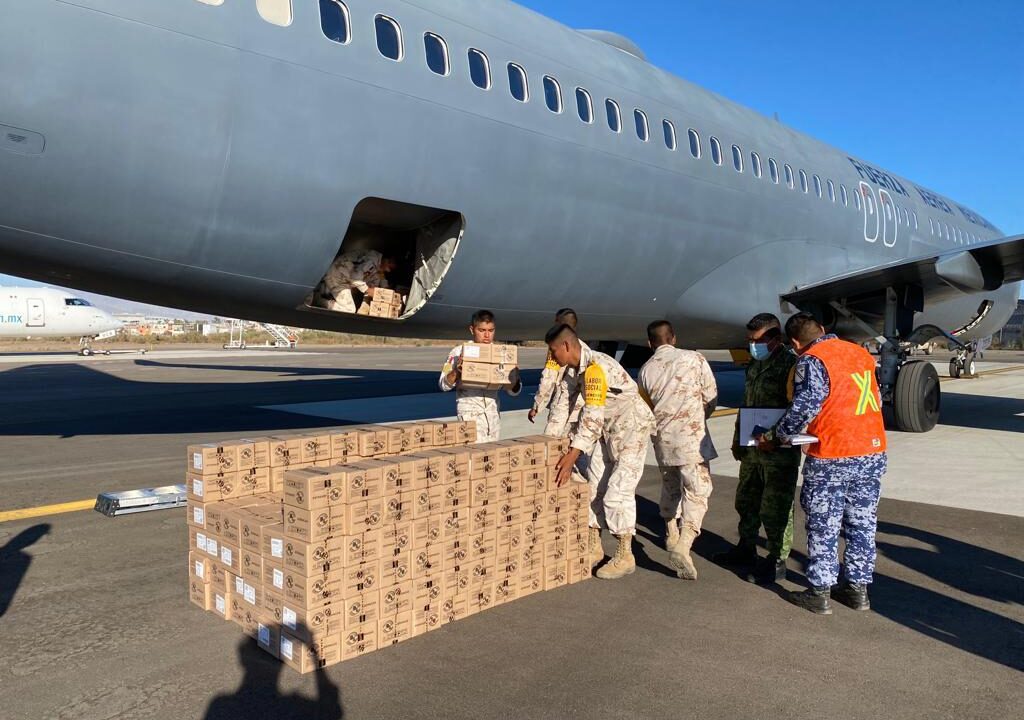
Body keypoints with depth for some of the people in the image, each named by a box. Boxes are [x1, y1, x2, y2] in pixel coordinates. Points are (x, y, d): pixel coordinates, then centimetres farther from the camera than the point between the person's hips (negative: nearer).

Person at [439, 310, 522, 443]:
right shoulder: (459, 352, -3)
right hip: (470, 414, -4)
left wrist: (515, 378, -12)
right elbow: (444, 385, -1)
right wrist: (456, 371, -21)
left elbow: (513, 391, 10)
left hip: (493, 413, 4)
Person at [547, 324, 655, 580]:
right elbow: (564, 403, 9)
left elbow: (592, 416, -33)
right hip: (609, 429, 10)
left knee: (618, 491, -11)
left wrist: (571, 456, -34)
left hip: (632, 427, -10)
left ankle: (625, 557, -1)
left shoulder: (595, 368, -29)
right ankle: (593, 547, 22)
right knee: (593, 485, 11)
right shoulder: (573, 369, 0)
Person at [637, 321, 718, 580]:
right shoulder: (694, 359, -6)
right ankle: (683, 545, -19)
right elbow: (711, 397, -2)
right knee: (697, 490, -3)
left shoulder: (645, 370, 4)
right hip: (692, 436, -4)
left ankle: (671, 536, 37)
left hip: (662, 438, 4)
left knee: (670, 488, 22)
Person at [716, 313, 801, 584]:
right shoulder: (754, 365, 14)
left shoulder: (790, 364, -13)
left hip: (780, 452, -9)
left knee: (775, 509, 0)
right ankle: (746, 549, 36)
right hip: (752, 450, 9)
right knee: (747, 501, 19)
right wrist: (738, 439, 19)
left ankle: (777, 562, 13)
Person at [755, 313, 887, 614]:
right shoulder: (862, 353, 11)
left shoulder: (811, 360, -12)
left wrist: (774, 437, -7)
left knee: (823, 527, 4)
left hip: (832, 457, -7)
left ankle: (820, 592, 11)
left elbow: (803, 409, -18)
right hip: (873, 453, 7)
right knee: (862, 524, 14)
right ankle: (858, 589, 23)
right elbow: (877, 401, 17)